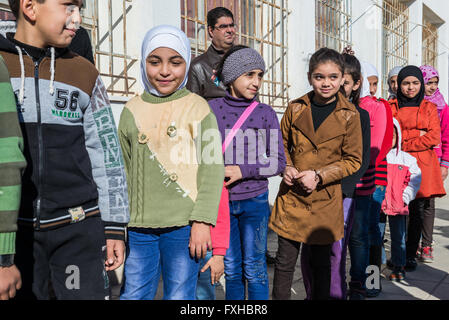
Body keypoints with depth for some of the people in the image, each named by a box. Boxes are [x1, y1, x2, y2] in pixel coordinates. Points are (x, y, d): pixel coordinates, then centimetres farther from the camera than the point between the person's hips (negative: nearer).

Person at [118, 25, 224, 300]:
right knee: (133, 295, 10)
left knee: (180, 296, 9)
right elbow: (123, 171, 12)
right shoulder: (133, 110, 8)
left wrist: (202, 221, -11)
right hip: (139, 228, 3)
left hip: (184, 226, -2)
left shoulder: (199, 108, -1)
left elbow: (213, 168, -5)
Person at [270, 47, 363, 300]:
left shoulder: (349, 115, -3)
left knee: (321, 263, 14)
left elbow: (353, 160, -1)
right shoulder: (296, 108, 2)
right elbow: (282, 145, 13)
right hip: (291, 195, 2)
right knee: (285, 261, 9)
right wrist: (287, 167, -7)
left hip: (326, 199, -1)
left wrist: (318, 176, -13)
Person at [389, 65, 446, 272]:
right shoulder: (391, 107, 11)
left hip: (423, 164, 1)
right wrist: (416, 134, -7)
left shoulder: (429, 108, 12)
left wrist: (404, 145, -7)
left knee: (420, 208, -2)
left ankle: (410, 255, 6)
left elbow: (434, 138, 0)